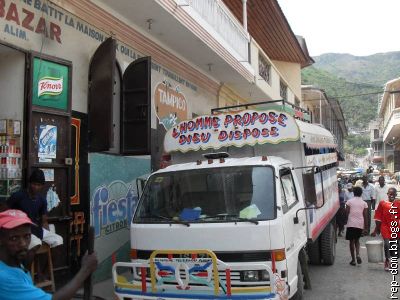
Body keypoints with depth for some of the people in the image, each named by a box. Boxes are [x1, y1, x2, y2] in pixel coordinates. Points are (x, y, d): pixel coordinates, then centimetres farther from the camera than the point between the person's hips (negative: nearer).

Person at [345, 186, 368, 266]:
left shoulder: (349, 201, 0)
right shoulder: (364, 203, 5)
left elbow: (347, 213, -2)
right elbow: (365, 216, 5)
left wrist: (347, 221, 13)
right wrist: (365, 227, 10)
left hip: (351, 224, -2)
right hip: (360, 224, 2)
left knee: (351, 241, 5)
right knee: (357, 240, 19)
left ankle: (353, 260, 5)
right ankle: (358, 254, -4)